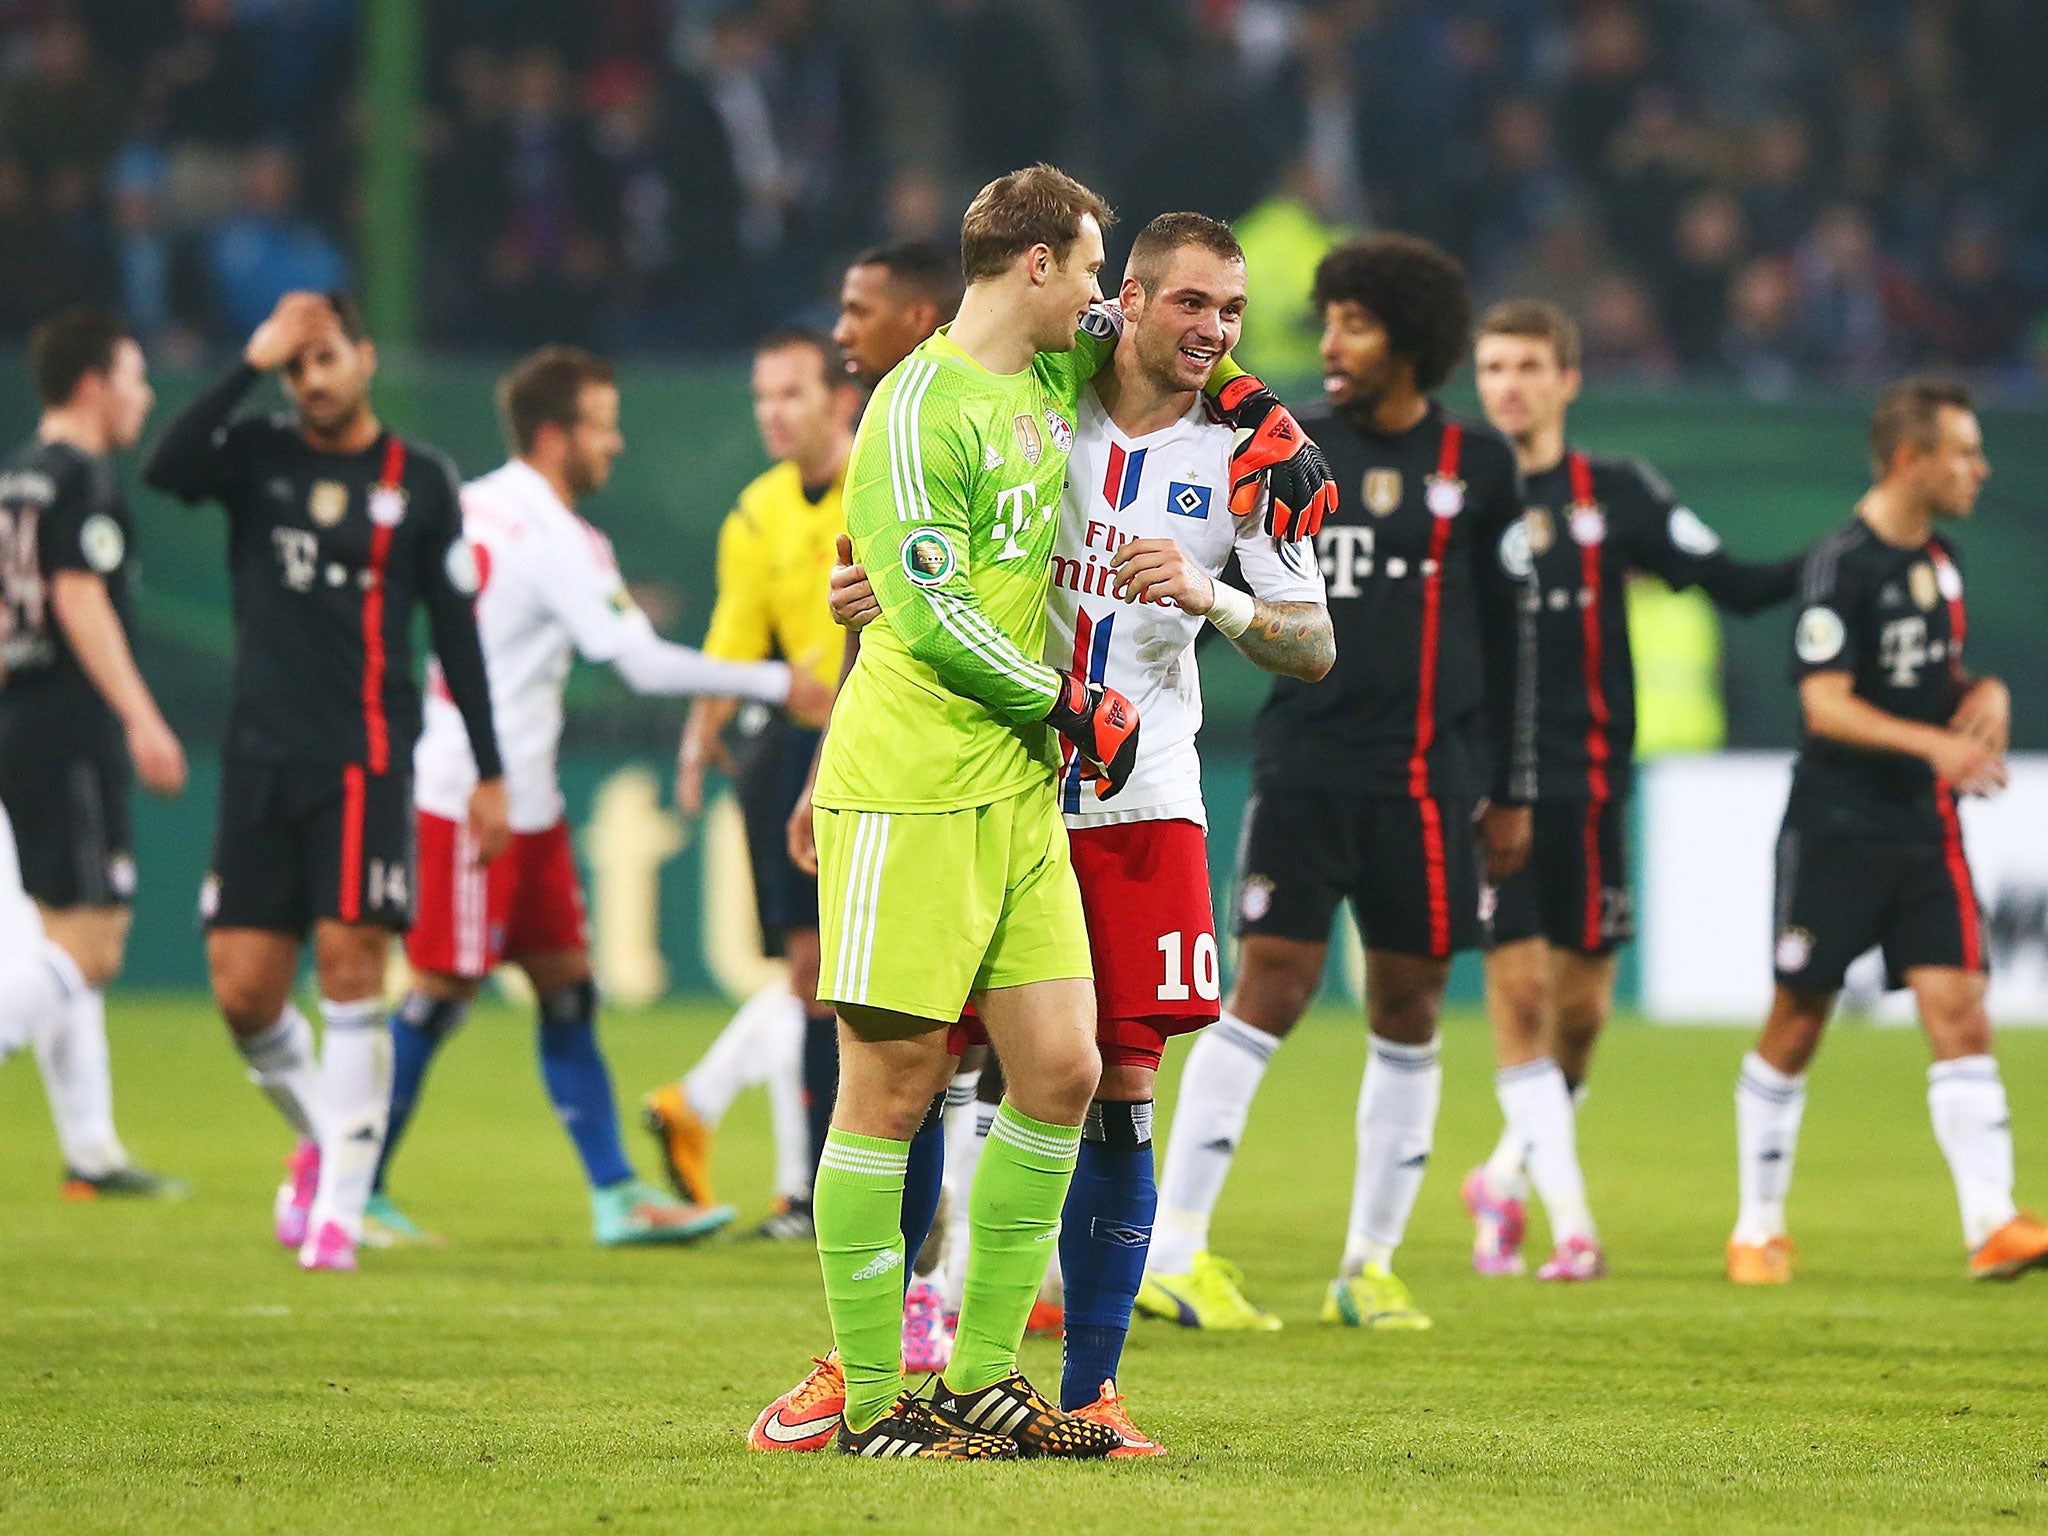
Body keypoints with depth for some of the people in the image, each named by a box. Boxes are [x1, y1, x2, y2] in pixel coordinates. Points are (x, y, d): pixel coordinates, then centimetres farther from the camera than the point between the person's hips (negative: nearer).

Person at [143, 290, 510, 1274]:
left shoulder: (419, 481, 4)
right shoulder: (258, 457, 7)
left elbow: (456, 633, 7)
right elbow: (166, 471, -15)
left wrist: (488, 772, 4)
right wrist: (251, 364, -17)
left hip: (364, 765, -2)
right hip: (260, 758, 2)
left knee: (349, 967, -10)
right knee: (244, 990, -1)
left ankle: (341, 1204, -5)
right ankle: (318, 1136, 27)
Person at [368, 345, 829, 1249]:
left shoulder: (473, 506, 10)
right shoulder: (554, 538, -17)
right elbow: (644, 665, -21)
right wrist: (777, 685, -15)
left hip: (523, 799, 10)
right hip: (474, 798, -10)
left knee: (566, 986, 8)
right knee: (442, 992, -4)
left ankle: (615, 1196, 9)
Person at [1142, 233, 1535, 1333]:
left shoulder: (1475, 465, 6)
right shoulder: (1292, 450, 5)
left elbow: (1506, 634, 10)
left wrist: (1511, 790, 9)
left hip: (1428, 780, 1)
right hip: (1304, 767, -1)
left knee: (1407, 1010, 4)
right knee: (1269, 989, -10)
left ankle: (1370, 1265, 14)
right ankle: (1171, 1255, -10)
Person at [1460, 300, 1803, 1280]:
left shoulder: (1617, 495, 5)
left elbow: (1736, 586, 5)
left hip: (1587, 785, 2)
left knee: (1582, 1003, 5)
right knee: (1519, 985, -11)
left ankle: (1507, 1179, 28)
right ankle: (1568, 1220, -10)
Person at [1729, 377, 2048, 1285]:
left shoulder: (1940, 560, 10)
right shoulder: (1841, 564, -13)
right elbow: (1826, 704, -20)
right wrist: (1933, 743, -31)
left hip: (1926, 831, 6)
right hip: (1836, 830, -6)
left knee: (1959, 1013, -7)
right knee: (1795, 1029, 4)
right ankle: (1758, 1230, 16)